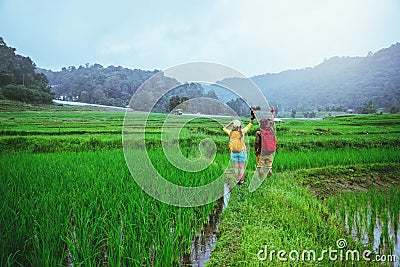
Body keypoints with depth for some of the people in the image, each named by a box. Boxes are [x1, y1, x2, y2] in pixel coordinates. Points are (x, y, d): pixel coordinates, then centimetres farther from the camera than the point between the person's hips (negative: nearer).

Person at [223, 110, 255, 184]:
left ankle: (237, 180, 12)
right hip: (241, 152, -2)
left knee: (236, 167, 9)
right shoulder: (242, 131, -12)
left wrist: (230, 123, 15)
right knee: (242, 168, 5)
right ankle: (241, 181, 8)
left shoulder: (230, 132, -5)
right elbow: (250, 124, -4)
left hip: (234, 152, 2)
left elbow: (224, 128, 15)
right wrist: (252, 117, 0)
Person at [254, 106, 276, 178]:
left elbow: (256, 144, -5)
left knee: (260, 167, 6)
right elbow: (272, 122, 17)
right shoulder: (271, 130, 1)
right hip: (270, 153, 4)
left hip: (262, 153, -4)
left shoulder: (259, 133, -12)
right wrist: (272, 113, 29)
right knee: (269, 166, 15)